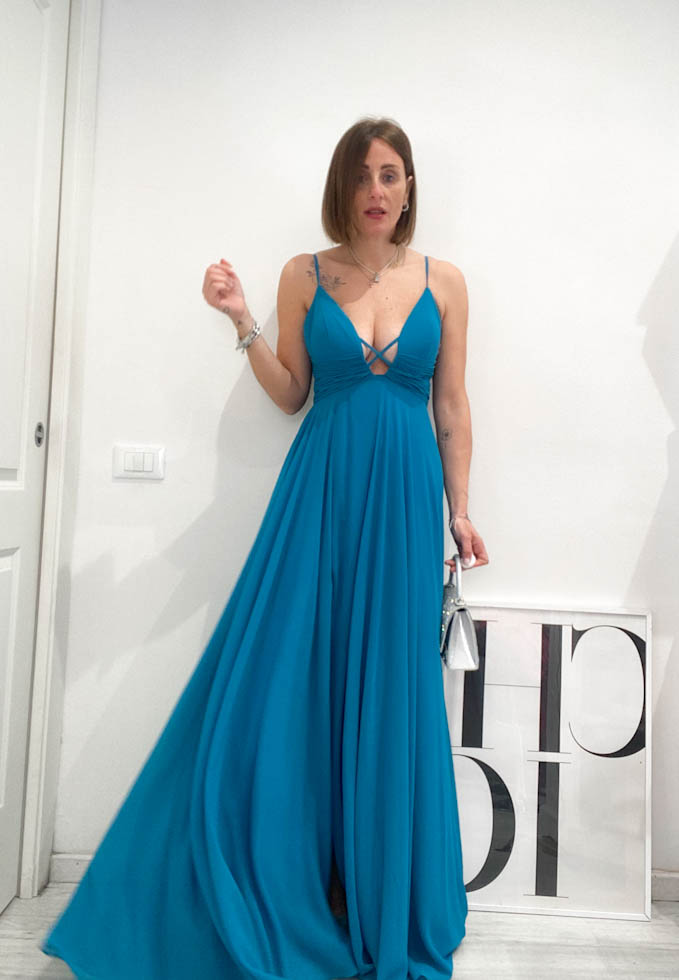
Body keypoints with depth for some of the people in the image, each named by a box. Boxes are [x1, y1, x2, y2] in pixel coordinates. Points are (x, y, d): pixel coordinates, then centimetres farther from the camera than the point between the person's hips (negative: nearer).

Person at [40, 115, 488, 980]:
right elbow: (290, 396, 8)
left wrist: (460, 511, 5)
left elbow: (453, 407, 8)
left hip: (405, 495, 1)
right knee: (282, 674, -2)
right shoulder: (305, 275, 7)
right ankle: (274, 894, 23)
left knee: (387, 689, 5)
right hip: (320, 488, 0)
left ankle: (384, 908, 26)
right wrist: (243, 323, -5)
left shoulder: (444, 281, 9)